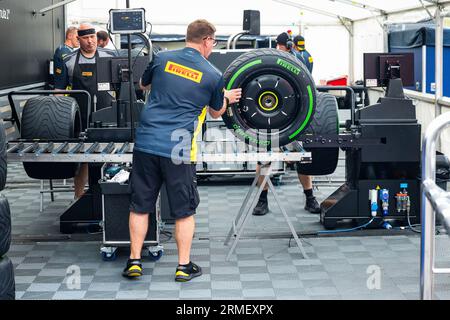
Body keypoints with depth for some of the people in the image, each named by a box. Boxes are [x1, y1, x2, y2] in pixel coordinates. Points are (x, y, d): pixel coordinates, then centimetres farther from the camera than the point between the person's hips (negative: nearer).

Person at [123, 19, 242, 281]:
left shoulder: (161, 59, 6)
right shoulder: (213, 76, 0)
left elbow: (143, 85, 26)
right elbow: (216, 113, 17)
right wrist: (226, 98, 37)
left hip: (146, 142, 3)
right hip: (179, 150, -3)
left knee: (140, 205, 13)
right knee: (185, 211, 11)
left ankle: (134, 261, 17)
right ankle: (184, 266, 17)